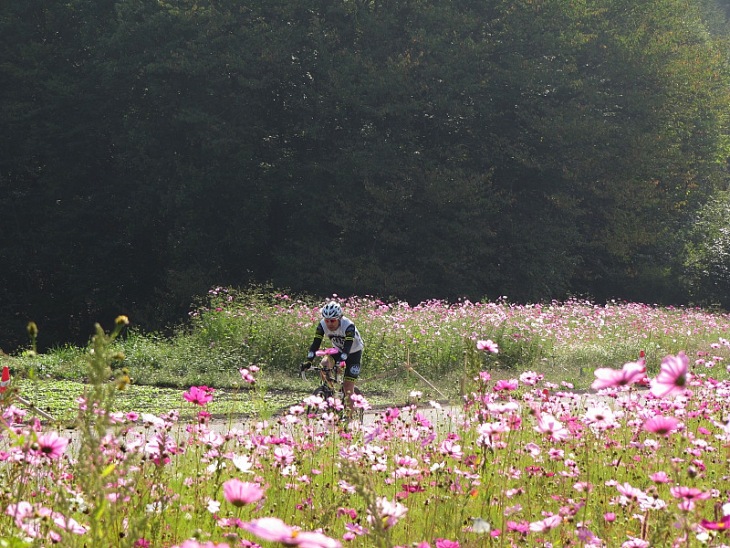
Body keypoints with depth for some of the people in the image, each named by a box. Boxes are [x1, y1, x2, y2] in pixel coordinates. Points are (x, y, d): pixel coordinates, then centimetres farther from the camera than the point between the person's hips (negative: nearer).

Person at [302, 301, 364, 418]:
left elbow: (347, 346, -44)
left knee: (348, 386, -12)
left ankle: (349, 416, -4)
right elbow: (316, 344, -27)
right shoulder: (322, 325, -22)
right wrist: (308, 361, -41)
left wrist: (341, 361, -59)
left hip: (354, 352, -4)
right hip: (337, 350, 4)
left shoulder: (348, 326, -34)